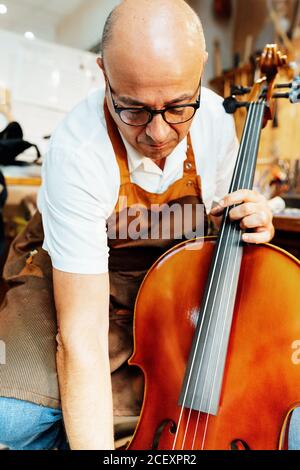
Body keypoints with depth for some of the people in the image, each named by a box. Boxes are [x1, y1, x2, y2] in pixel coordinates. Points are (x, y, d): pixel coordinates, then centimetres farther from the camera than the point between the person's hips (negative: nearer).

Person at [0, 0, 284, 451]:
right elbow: (82, 334, -32)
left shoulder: (215, 116, -14)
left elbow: (217, 222, 4)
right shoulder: (77, 152, -31)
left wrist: (250, 224, -19)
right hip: (76, 275, -3)